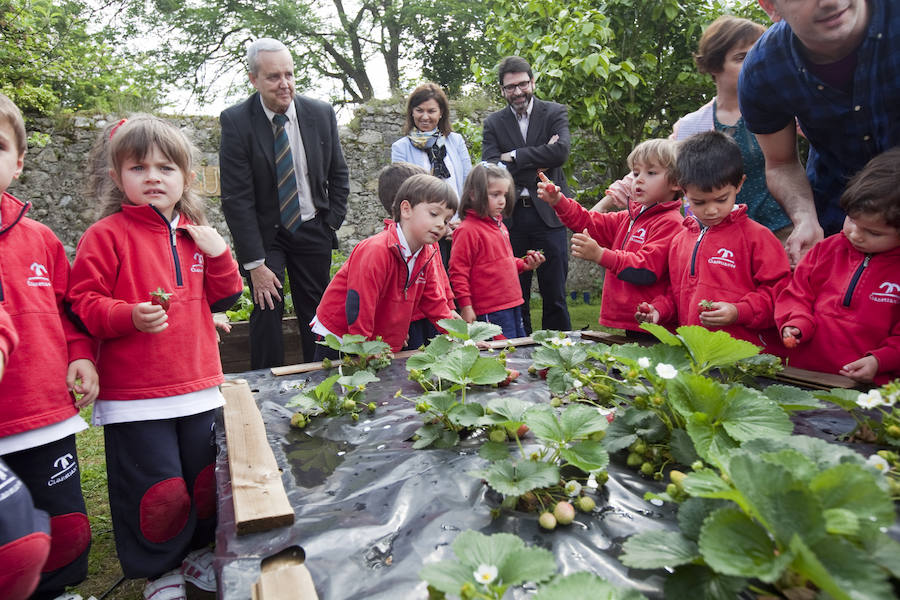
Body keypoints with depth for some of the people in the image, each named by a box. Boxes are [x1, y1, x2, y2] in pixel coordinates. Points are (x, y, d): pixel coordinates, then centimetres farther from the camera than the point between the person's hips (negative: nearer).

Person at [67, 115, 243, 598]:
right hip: (134, 395, -5)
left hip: (199, 386, 5)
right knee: (159, 493, 2)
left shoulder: (196, 235, 11)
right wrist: (130, 316, -25)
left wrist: (218, 254, -2)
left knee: (208, 480, 13)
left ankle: (197, 550, 39)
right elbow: (84, 303, -7)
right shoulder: (106, 234, -5)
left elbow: (223, 299, 14)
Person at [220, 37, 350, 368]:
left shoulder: (321, 113, -3)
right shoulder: (236, 120, -13)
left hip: (312, 230, 3)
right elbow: (236, 197, -15)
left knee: (318, 314, 8)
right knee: (267, 312, -7)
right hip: (264, 232, -3)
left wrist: (331, 223, 0)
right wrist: (254, 263, -18)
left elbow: (338, 174, 10)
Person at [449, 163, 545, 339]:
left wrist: (524, 264, 10)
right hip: (491, 311, -9)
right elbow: (458, 272, -15)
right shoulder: (467, 230, -13)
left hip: (513, 304, 9)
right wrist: (465, 306, -17)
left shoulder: (499, 225, 14)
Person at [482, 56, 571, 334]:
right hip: (510, 217, 2)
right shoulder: (493, 123, 9)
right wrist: (536, 163, -10)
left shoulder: (555, 113, 6)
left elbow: (561, 151, -12)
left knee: (554, 293, 3)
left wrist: (514, 157, -9)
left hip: (548, 214, -1)